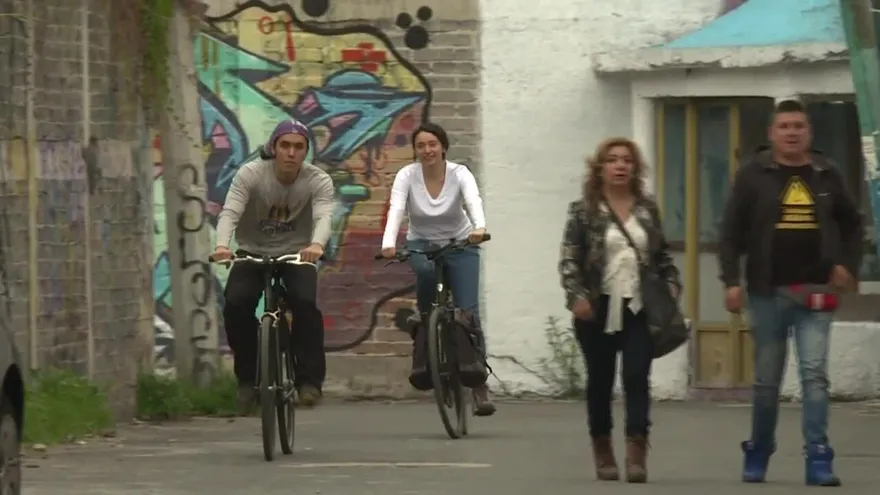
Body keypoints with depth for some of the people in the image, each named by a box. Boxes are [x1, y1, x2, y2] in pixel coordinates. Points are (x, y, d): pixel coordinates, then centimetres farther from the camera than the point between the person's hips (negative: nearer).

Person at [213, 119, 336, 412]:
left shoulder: (318, 181, -14)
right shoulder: (250, 174, -17)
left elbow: (323, 217, -31)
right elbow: (230, 212, -30)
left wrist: (317, 244, -55)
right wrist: (222, 245, -51)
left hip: (296, 255, 0)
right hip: (252, 254, 0)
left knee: (305, 303, -28)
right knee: (236, 304, -25)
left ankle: (310, 379, -16)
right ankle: (248, 377, -7)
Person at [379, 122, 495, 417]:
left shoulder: (459, 174, -16)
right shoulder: (407, 176, -14)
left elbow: (473, 201, -36)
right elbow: (396, 210, -29)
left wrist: (479, 228, -58)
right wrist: (388, 243, -49)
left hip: (459, 245, 0)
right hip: (421, 244, 0)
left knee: (468, 313, -13)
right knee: (426, 270, -36)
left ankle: (479, 385, -6)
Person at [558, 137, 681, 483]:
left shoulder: (647, 209, 11)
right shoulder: (583, 211, 1)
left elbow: (661, 255, 19)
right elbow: (569, 259, -3)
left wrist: (672, 282, 3)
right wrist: (576, 295, -16)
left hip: (639, 308, 1)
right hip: (598, 310, -1)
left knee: (637, 377, -10)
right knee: (600, 380, 8)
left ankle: (637, 454, -14)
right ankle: (602, 452, 21)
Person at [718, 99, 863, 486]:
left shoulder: (826, 175, 7)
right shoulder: (754, 175, -1)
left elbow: (852, 224, 19)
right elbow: (731, 230, -3)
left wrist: (848, 264, 5)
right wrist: (731, 280, -11)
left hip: (815, 293, 1)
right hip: (768, 292, -1)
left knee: (814, 374, -10)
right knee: (767, 379, 7)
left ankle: (818, 459, -13)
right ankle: (757, 454, 24)